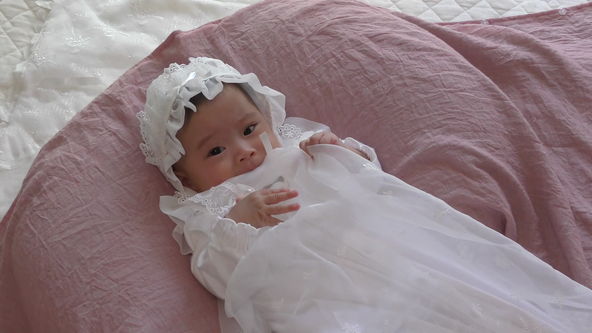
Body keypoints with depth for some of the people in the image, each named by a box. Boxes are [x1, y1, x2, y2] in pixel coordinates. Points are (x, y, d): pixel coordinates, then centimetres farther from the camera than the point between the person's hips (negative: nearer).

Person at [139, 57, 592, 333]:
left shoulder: (297, 151, 27)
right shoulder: (206, 215, 18)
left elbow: (366, 176, 28)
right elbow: (221, 277, 0)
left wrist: (341, 150, 9)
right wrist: (241, 221, -16)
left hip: (383, 259, 4)